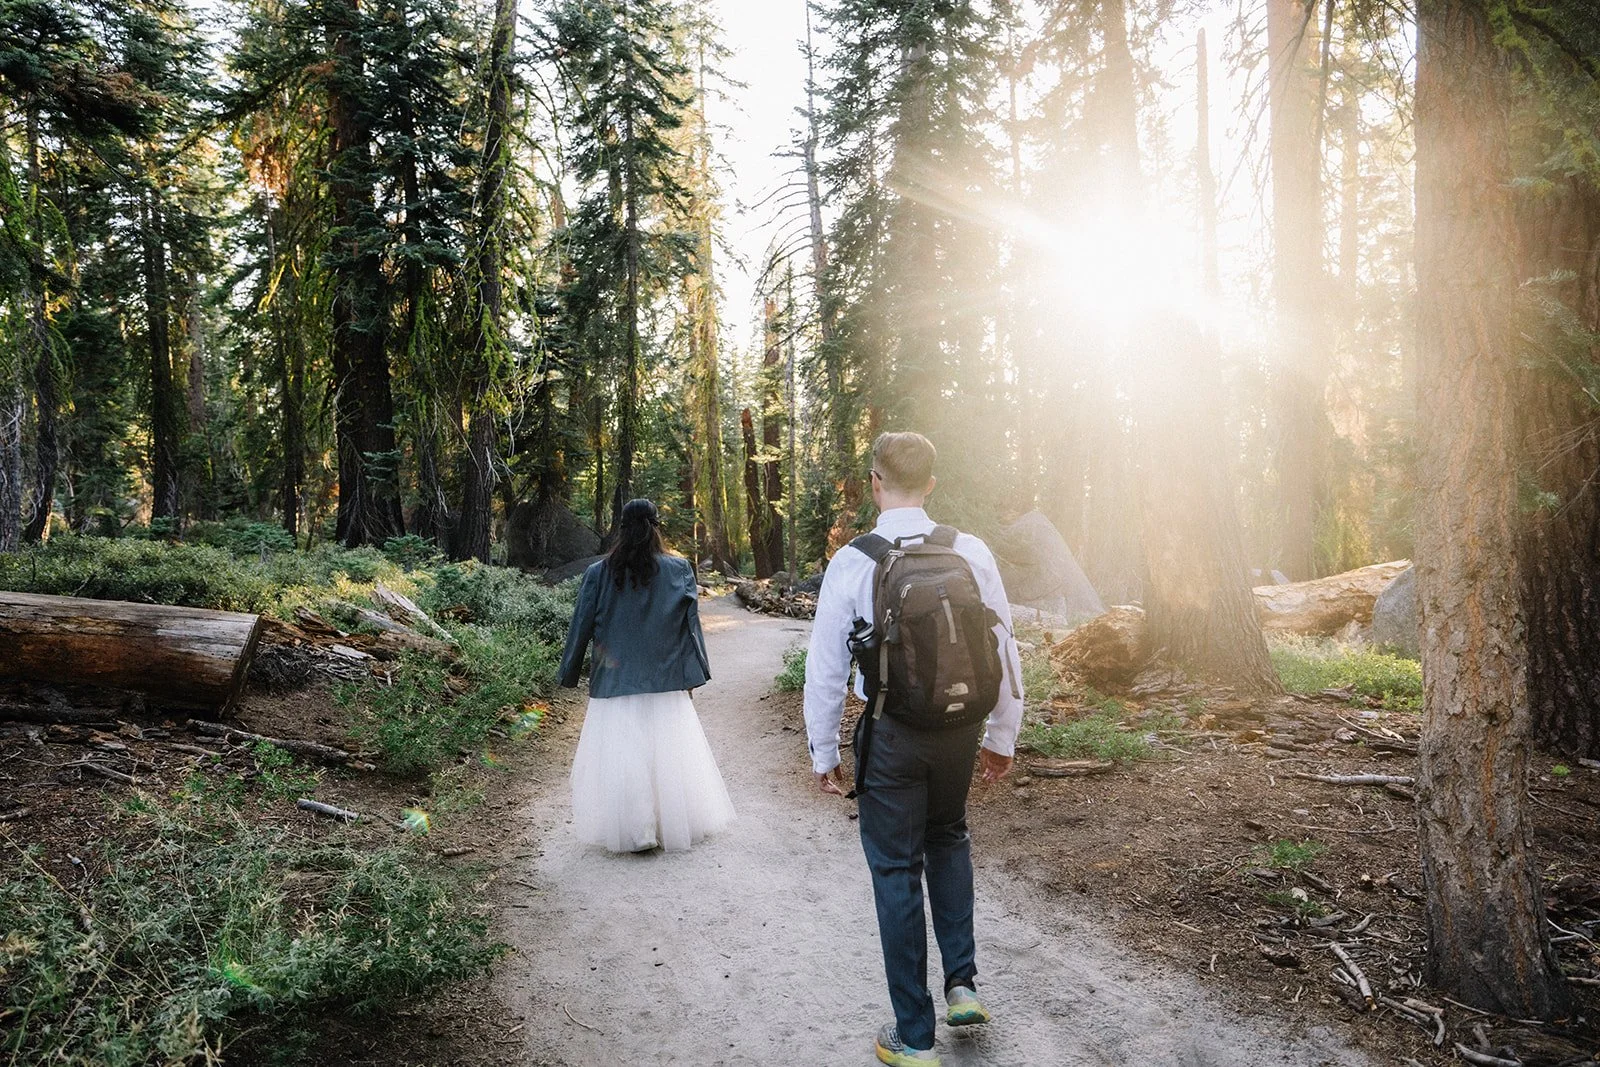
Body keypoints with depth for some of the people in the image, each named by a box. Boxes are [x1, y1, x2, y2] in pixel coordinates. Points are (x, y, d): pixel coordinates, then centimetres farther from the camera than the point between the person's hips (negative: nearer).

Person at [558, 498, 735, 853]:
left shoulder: (598, 574, -4)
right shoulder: (679, 570, -4)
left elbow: (582, 627, 0)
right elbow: (690, 625, -2)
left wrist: (570, 673, 11)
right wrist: (693, 676, 5)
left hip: (615, 682, -1)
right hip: (665, 682, 1)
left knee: (620, 758, 7)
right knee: (668, 755, 14)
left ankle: (630, 834, 9)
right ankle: (673, 825, 23)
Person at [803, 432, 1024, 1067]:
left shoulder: (852, 562, -12)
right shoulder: (970, 551, -5)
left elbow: (826, 669, -8)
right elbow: (1003, 648, 0)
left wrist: (823, 754, 5)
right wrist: (1002, 737, 13)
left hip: (890, 735, -3)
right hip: (960, 727, 3)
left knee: (896, 871, 11)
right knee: (948, 837, 29)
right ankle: (962, 983, 27)